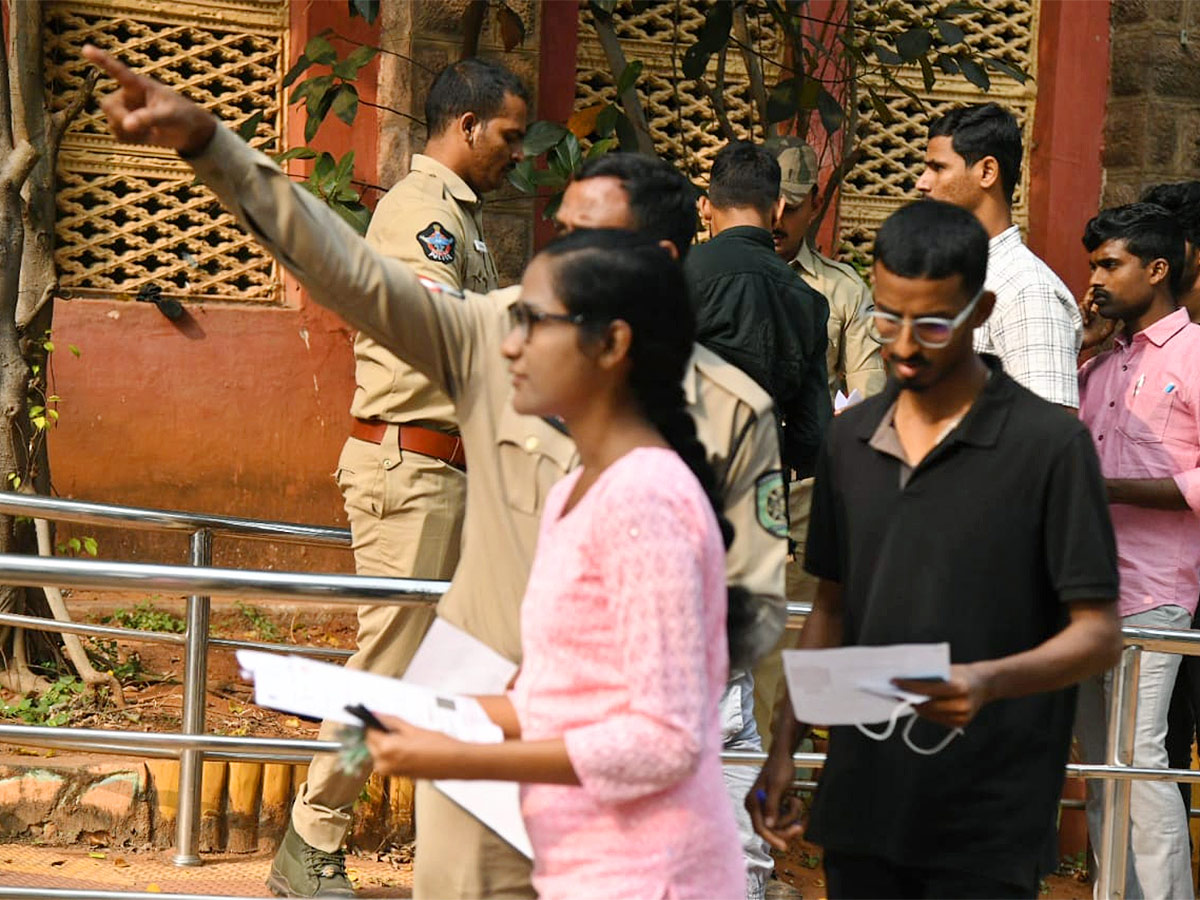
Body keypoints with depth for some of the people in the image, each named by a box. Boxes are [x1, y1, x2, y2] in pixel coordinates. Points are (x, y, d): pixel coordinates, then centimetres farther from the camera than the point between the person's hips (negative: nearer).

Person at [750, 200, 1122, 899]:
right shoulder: (851, 438, 10)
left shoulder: (1050, 443, -8)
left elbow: (1099, 634, -9)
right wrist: (785, 746, 9)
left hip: (986, 822, -5)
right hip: (860, 802, 5)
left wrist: (989, 680, -27)